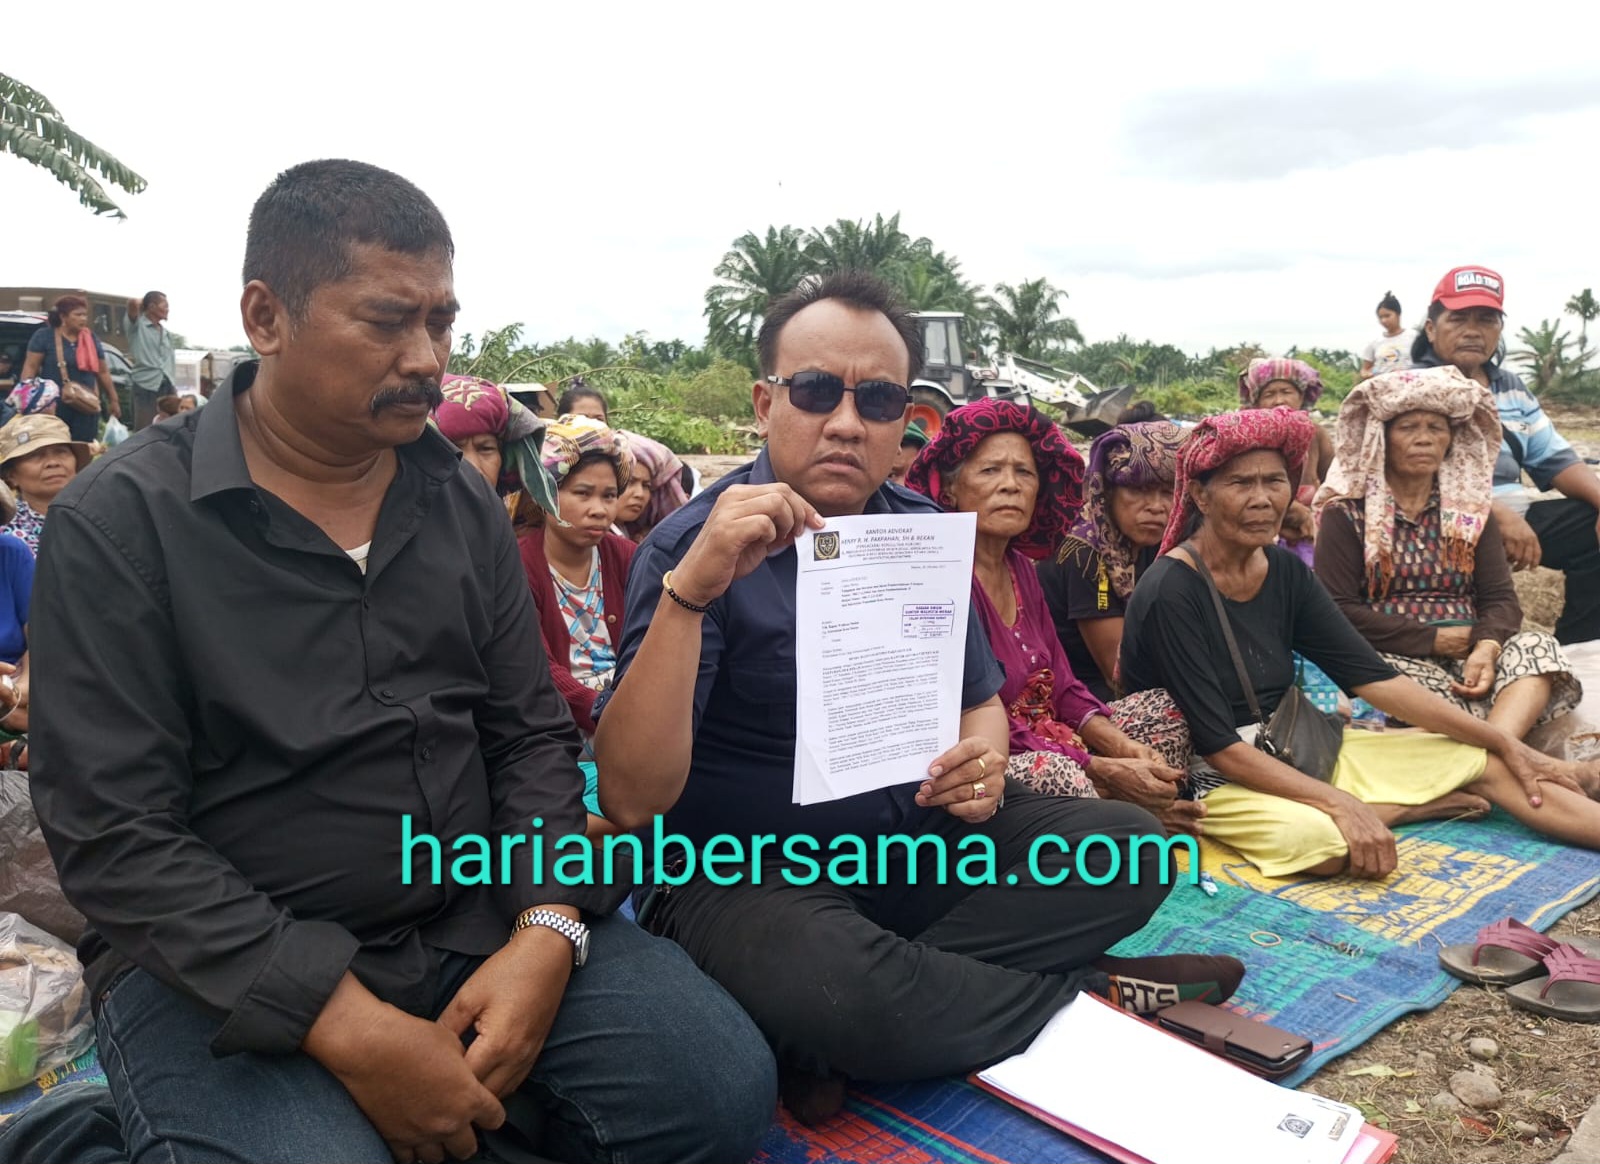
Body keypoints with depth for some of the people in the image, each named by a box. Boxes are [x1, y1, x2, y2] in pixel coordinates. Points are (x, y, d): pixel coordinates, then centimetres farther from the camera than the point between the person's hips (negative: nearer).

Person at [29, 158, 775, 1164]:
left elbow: (530, 737, 6)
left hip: (479, 920, 4)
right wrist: (349, 1029, -21)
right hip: (226, 965, -3)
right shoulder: (123, 520, -8)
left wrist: (547, 930, -12)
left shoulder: (464, 504, 6)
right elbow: (112, 834, -13)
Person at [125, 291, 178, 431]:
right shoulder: (138, 325, 0)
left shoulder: (166, 333, 19)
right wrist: (141, 303, 3)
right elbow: (133, 303, -18)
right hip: (146, 385, -6)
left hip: (167, 386, 6)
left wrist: (174, 387, 13)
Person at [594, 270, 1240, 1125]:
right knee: (837, 988, -37)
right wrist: (690, 589, -35)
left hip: (914, 837, 7)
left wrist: (986, 755, -11)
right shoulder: (696, 546, -15)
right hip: (744, 868, -6)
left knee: (1128, 846, -7)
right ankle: (1086, 993, -5)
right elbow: (631, 799, -23)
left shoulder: (926, 533, 3)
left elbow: (979, 699, 14)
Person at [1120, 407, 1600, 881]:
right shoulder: (1169, 592, -21)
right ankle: (1404, 808, -7)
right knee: (1315, 838, -35)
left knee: (1489, 763, 0)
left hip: (1294, 751, 8)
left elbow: (1372, 676, 2)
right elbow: (1217, 745, -23)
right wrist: (1340, 803, -27)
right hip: (1206, 774, -7)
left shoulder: (1284, 570, 1)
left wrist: (1507, 743, -2)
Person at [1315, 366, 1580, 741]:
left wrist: (1487, 646, -17)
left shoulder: (1471, 509, 18)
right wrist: (1434, 638, -11)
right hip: (1393, 657, -4)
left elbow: (1501, 598, 7)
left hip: (1467, 653, 4)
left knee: (1538, 648, -29)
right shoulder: (1346, 514, 5)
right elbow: (1336, 610, -6)